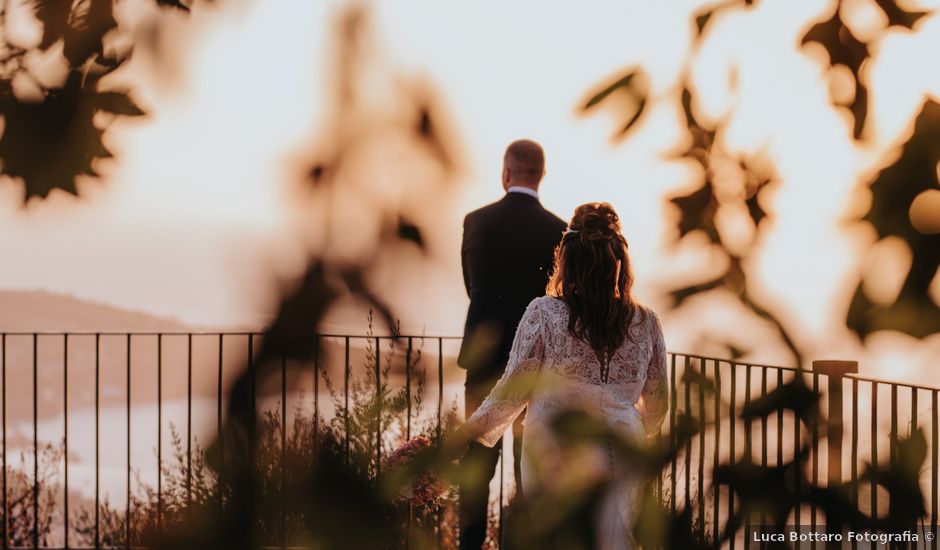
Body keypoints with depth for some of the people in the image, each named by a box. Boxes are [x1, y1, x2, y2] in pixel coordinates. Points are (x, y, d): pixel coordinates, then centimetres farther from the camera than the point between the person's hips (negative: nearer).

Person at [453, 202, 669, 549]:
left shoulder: (544, 314, -10)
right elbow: (656, 404, 10)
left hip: (554, 453, -2)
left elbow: (514, 390, -6)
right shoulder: (645, 323, 0)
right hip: (620, 454, 2)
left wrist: (469, 430, 8)